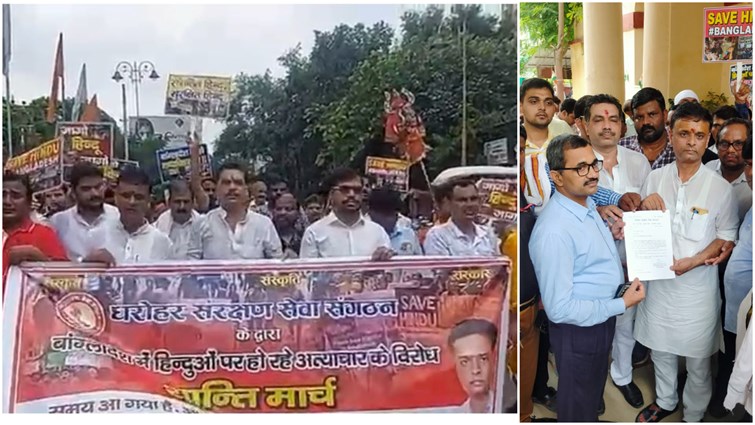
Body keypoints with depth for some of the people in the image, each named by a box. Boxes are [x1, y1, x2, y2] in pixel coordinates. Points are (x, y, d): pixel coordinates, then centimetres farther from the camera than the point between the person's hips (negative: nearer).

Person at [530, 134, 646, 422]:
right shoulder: (554, 231, -33)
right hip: (577, 329, -8)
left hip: (601, 317, 8)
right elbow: (559, 309, -30)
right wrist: (622, 304, -24)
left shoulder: (587, 203, -4)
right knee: (579, 408, 16)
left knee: (596, 385, 32)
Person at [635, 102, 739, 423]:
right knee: (660, 349, 20)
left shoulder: (720, 188, -12)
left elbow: (726, 239, -6)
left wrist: (693, 262, -21)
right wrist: (645, 207, -15)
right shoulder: (655, 178, -2)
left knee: (698, 360, 11)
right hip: (659, 279, 3)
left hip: (697, 285, -3)